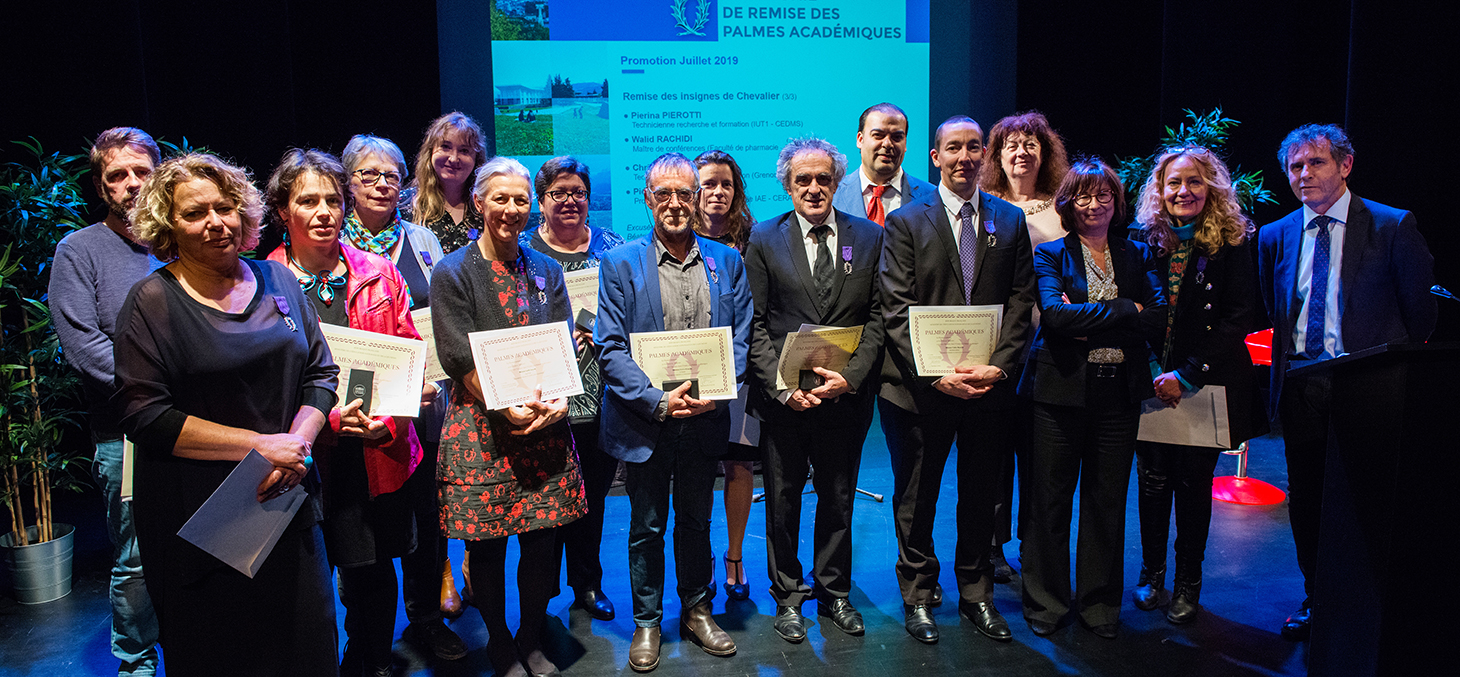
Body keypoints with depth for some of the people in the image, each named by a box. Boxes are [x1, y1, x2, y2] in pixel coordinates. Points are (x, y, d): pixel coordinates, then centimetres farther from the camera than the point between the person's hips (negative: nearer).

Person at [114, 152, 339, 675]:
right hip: (198, 522, -4)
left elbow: (321, 372, 8)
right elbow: (144, 415, -13)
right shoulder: (153, 302, -7)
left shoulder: (277, 281, 6)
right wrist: (259, 445, -18)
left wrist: (296, 442, -10)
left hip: (287, 501, 4)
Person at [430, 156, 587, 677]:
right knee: (487, 546, 5)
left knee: (544, 540, 6)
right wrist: (508, 407, -17)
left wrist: (558, 399, -11)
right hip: (482, 428, -3)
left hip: (545, 424, 3)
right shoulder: (452, 273, 0)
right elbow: (460, 358, -7)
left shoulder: (546, 271, 12)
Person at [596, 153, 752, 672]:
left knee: (696, 520, 17)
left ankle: (697, 610, 36)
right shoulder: (619, 264, -4)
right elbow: (611, 348, -9)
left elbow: (741, 338, 4)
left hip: (705, 417, 2)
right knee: (646, 526, 11)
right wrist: (658, 400, -20)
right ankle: (646, 623, 29)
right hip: (644, 419, -2)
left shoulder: (727, 261, 5)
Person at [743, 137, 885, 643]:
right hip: (784, 395, -1)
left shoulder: (869, 237, 4)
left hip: (847, 394, 1)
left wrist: (851, 376, -12)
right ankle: (787, 596, 27)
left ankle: (834, 592, 32)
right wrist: (781, 386, -13)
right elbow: (754, 324, -3)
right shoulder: (764, 239, 1)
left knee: (839, 497, 14)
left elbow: (878, 317, 1)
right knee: (783, 500, 10)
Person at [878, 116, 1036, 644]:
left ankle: (976, 594, 32)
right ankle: (918, 596, 26)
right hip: (920, 388, -2)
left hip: (988, 385, 3)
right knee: (916, 499, 9)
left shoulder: (1009, 220, 8)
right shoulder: (906, 222, -1)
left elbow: (1020, 302, 4)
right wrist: (936, 374, -16)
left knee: (980, 496, 15)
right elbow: (896, 311, -8)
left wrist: (998, 365, -10)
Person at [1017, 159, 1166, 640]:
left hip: (1118, 393, 3)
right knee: (1049, 501, 4)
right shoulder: (1050, 254, 3)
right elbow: (1055, 314, -14)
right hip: (1061, 389, -2)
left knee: (1107, 501, 9)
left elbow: (1158, 319, -3)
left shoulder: (1137, 255, 12)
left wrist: (1089, 322, -12)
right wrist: (1124, 310, -12)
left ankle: (1099, 604, 24)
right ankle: (1045, 601, 19)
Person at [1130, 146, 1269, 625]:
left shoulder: (1233, 244, -3)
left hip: (1207, 385, -2)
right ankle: (1151, 572, 25)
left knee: (1194, 482, 5)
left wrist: (1187, 375, -14)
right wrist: (1154, 371, -8)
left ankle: (1188, 583, 20)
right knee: (1153, 479, 7)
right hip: (1154, 384, 2)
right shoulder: (1145, 242, 4)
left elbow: (1239, 319, -9)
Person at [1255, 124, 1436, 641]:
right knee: (1305, 501, 11)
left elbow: (1420, 310, 3)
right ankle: (1317, 599, 28)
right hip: (1299, 385, 4)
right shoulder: (1275, 236, 8)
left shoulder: (1393, 227, -3)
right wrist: (1288, 367, 9)